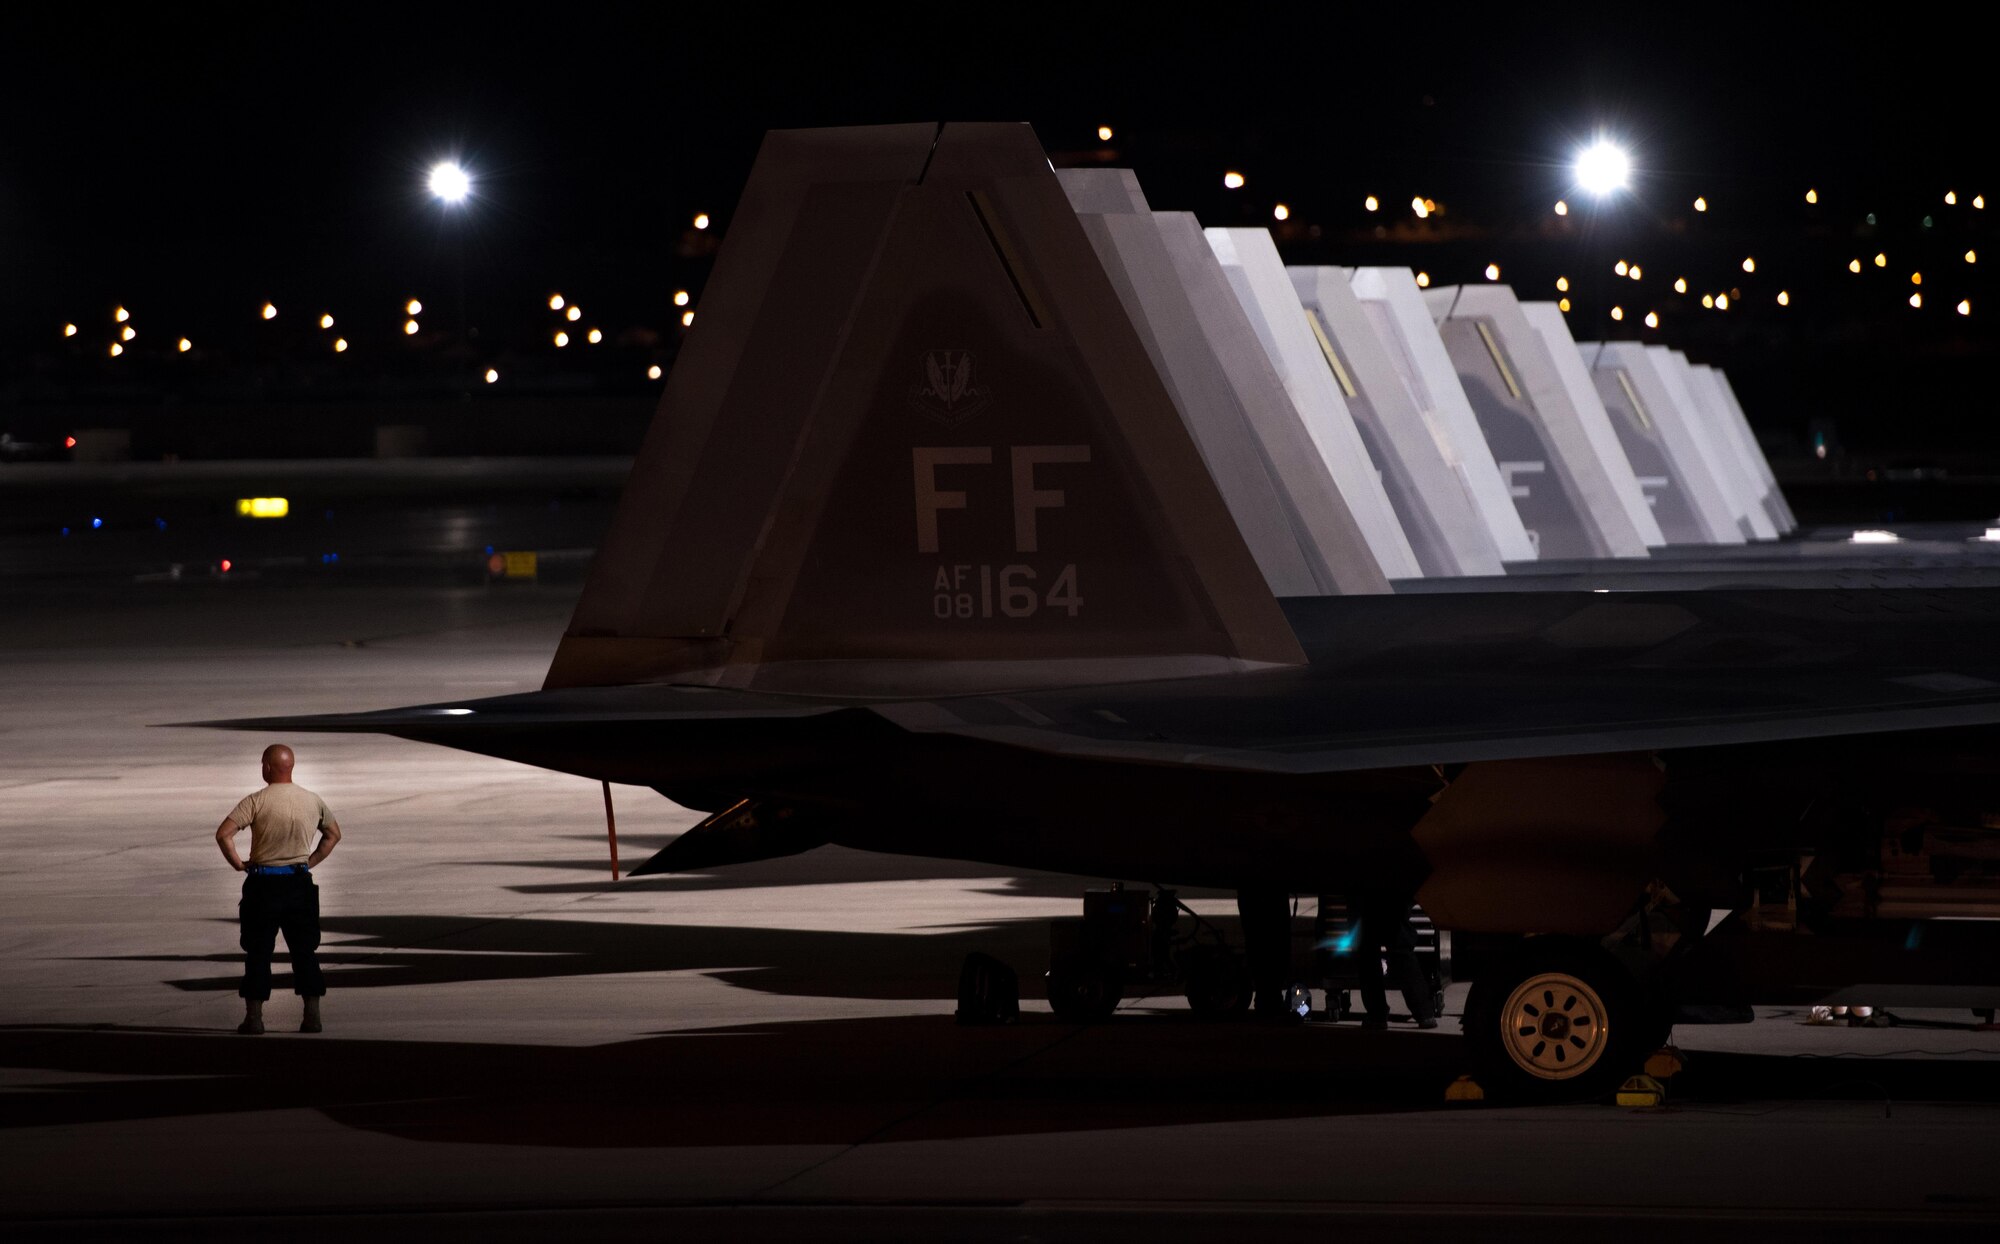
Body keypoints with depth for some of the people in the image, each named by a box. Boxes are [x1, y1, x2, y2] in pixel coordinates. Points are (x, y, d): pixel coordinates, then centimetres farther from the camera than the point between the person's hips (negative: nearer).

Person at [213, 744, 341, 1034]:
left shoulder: (257, 801, -11)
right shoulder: (313, 801, 3)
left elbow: (223, 834, -17)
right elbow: (334, 834, 18)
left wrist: (238, 863, -4)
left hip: (264, 884, -3)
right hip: (300, 883, 3)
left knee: (258, 953, 5)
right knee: (305, 951, 9)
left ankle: (254, 1018, 5)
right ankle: (312, 1015, 6)